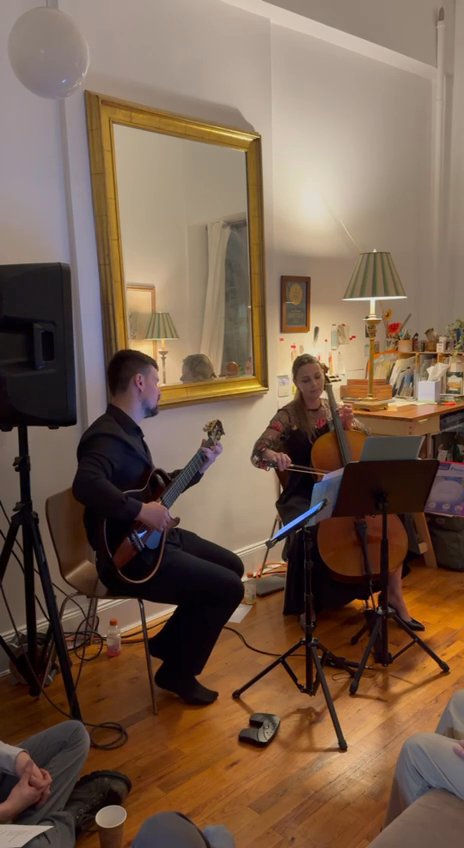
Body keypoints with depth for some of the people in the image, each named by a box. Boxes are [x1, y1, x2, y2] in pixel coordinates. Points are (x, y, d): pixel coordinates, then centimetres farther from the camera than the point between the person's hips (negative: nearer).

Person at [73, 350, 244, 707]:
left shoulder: (129, 431, 13)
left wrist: (199, 468, 16)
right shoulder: (107, 436, -22)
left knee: (232, 566, 16)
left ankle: (168, 643, 25)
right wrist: (141, 511, -36)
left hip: (153, 539, 11)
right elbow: (86, 485, -42)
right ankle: (178, 672, 7)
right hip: (130, 557, -11)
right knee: (228, 586, -13)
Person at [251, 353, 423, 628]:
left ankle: (395, 595, -1)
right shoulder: (288, 415, -7)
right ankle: (307, 604, -7)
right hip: (303, 496, -4)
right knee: (307, 536, -33)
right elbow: (258, 451, -18)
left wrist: (348, 423, -10)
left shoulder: (332, 409, 6)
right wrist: (274, 455, -42)